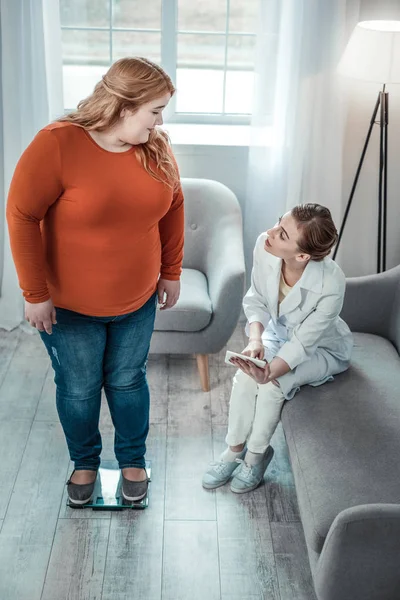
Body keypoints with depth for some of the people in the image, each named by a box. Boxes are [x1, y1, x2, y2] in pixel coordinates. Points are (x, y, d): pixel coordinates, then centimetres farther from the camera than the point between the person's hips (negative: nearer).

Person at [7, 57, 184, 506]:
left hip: (137, 301, 4)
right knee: (78, 389, 14)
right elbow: (22, 216, -19)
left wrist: (171, 272, 8)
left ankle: (132, 460, 41)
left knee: (127, 381, 18)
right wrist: (35, 294, -17)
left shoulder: (157, 149, -7)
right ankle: (85, 461, 40)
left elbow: (173, 209, 6)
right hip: (69, 306, -3)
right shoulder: (56, 145, -22)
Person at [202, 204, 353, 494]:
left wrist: (270, 373, -41)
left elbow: (303, 342, -28)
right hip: (278, 332, 4)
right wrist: (255, 340, -25)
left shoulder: (331, 285, -38)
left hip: (321, 348, -3)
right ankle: (235, 449, 2)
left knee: (272, 383, -27)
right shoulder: (264, 247, -27)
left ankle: (257, 453, 1)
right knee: (245, 374, -22)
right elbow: (256, 300, -10)